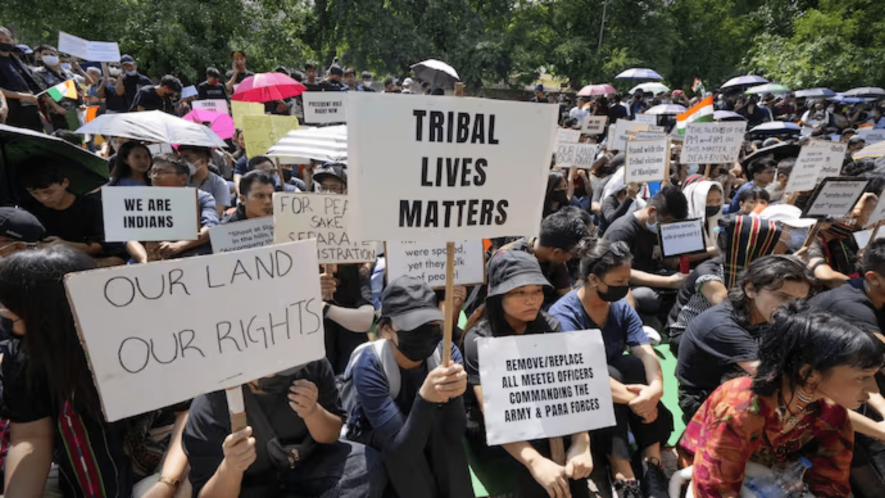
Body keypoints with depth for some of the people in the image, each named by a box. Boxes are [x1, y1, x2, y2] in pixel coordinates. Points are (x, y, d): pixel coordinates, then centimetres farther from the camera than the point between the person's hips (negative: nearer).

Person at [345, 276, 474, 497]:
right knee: (403, 450, -34)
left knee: (442, 424, -30)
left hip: (425, 433, 3)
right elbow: (401, 447, -36)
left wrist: (452, 394, -46)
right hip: (373, 438, -2)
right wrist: (425, 397, -52)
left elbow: (454, 433, -26)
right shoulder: (369, 366, -31)